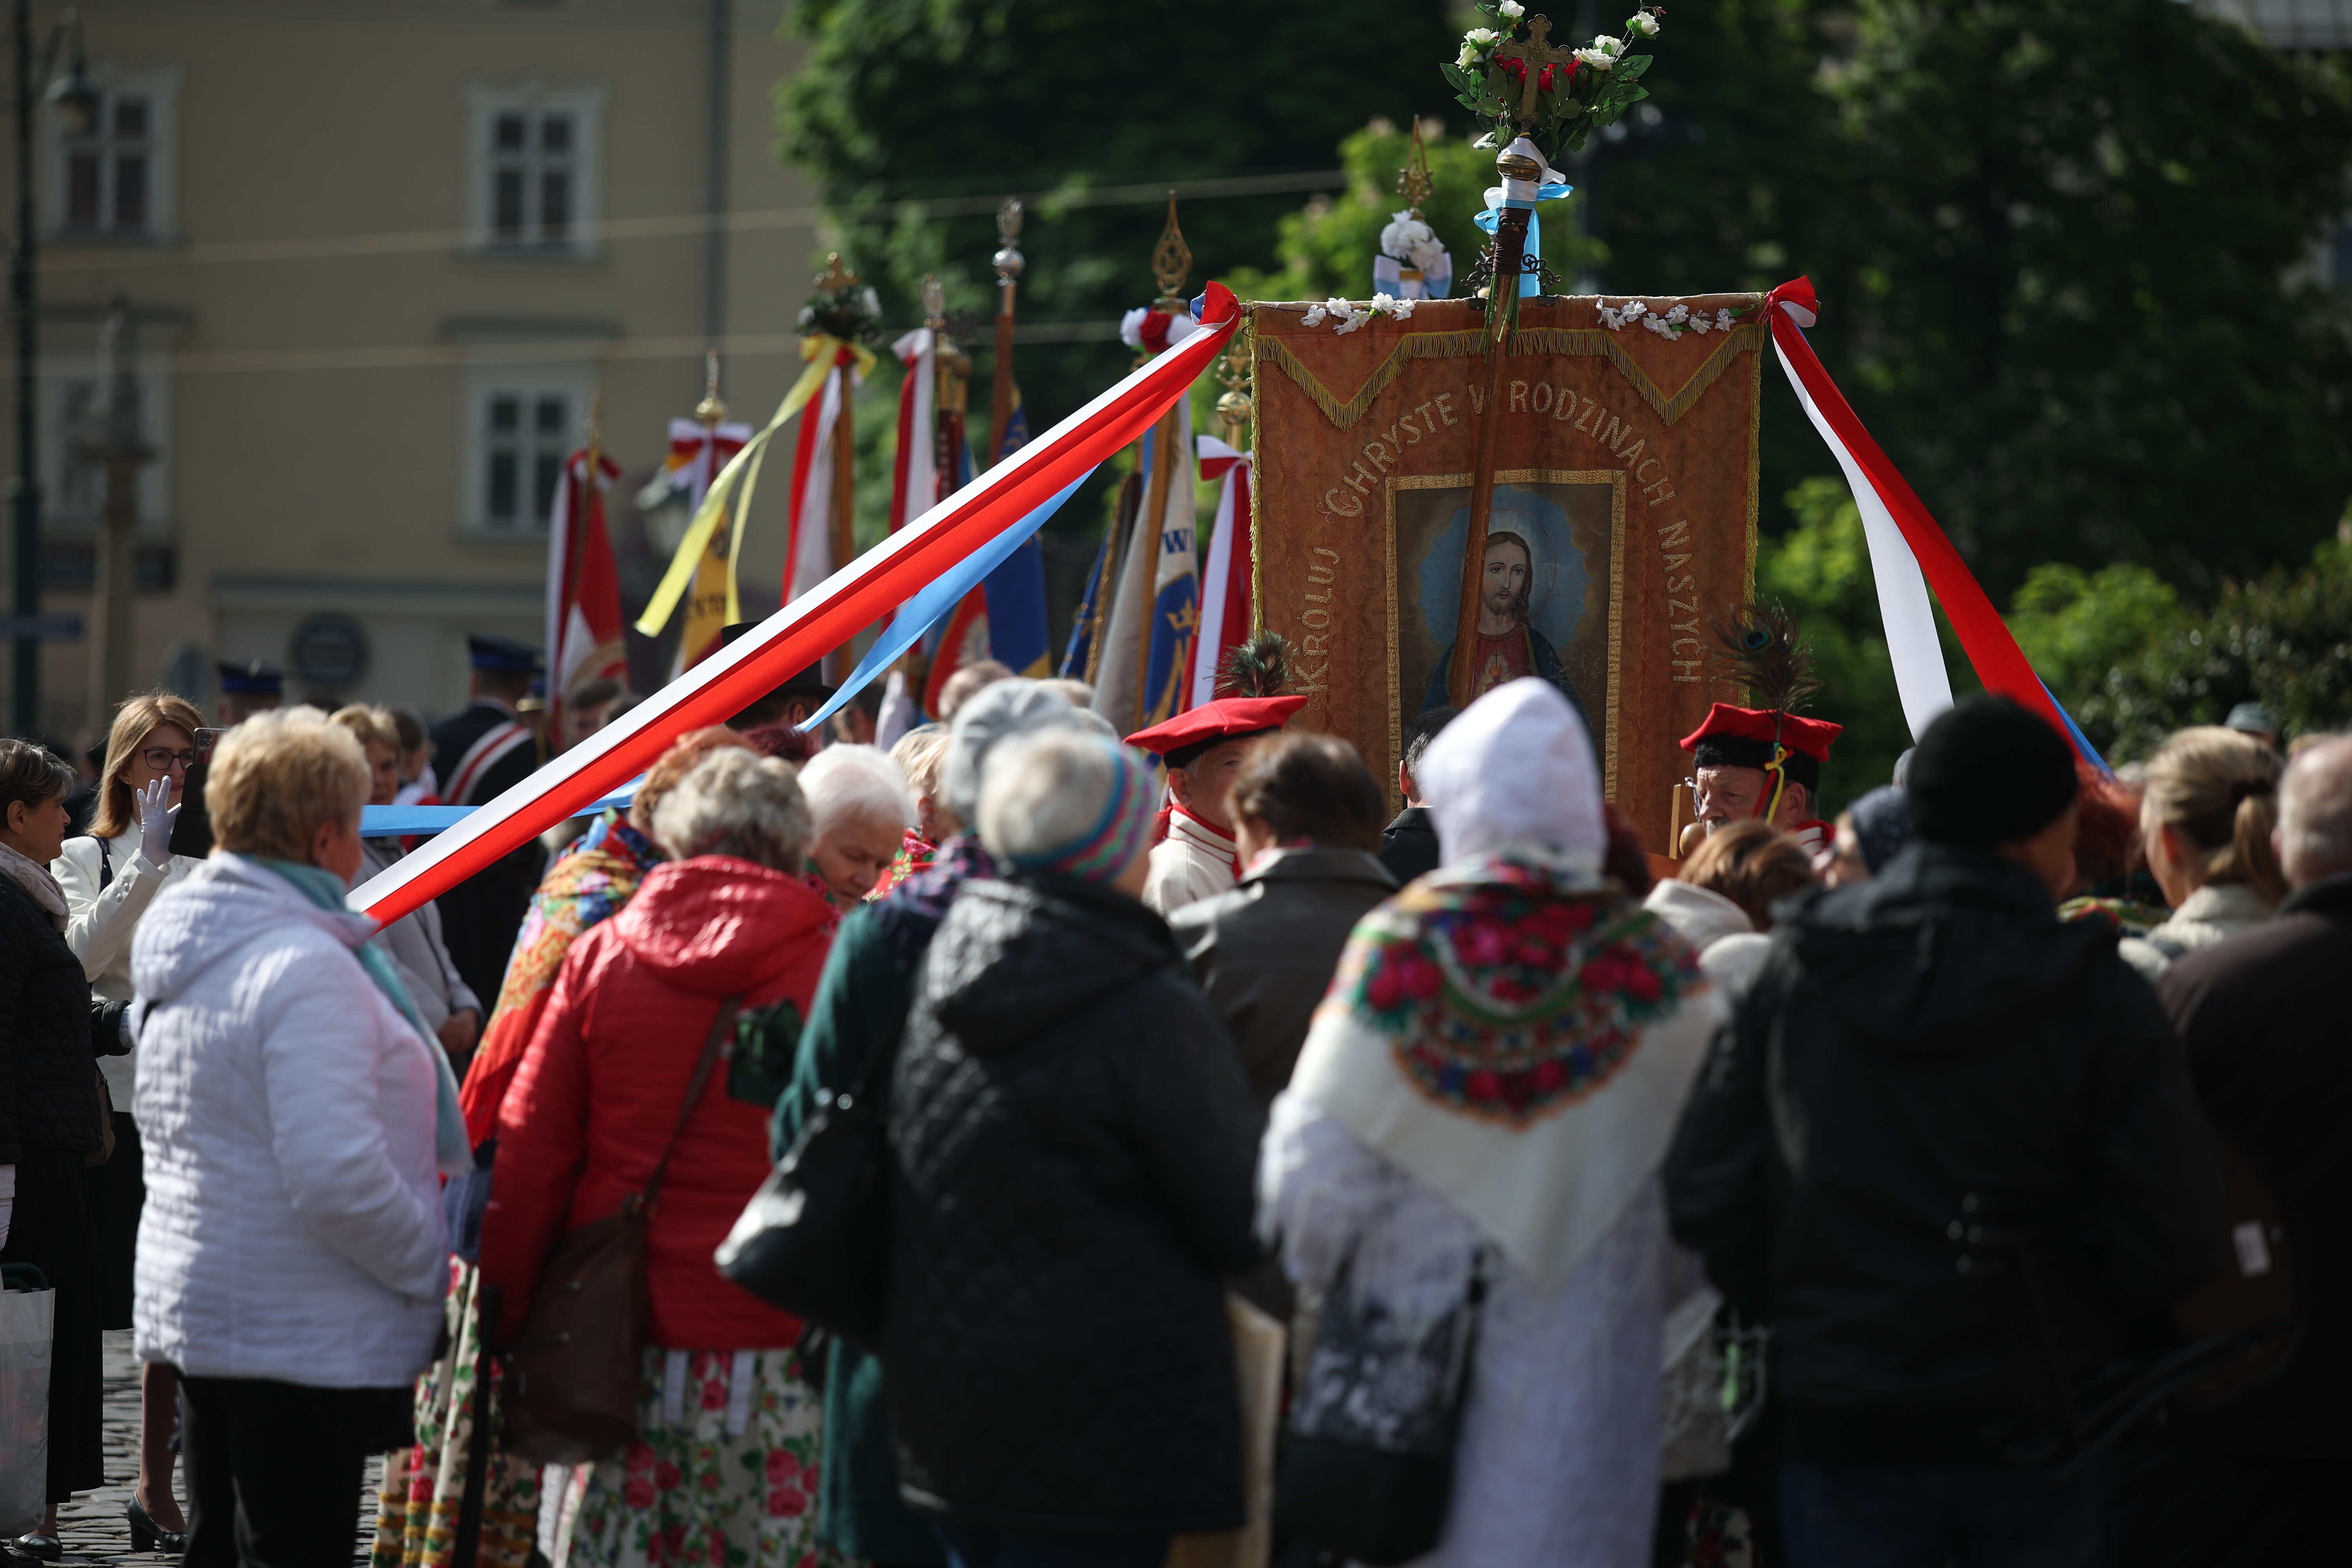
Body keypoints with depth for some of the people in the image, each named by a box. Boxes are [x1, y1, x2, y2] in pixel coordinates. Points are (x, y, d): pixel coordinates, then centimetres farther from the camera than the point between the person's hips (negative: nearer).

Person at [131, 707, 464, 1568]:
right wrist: (431, 1263, -10)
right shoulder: (308, 969, -19)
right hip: (304, 1335, -9)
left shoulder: (188, 947, 10)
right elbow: (336, 1174, -26)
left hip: (193, 1302, 9)